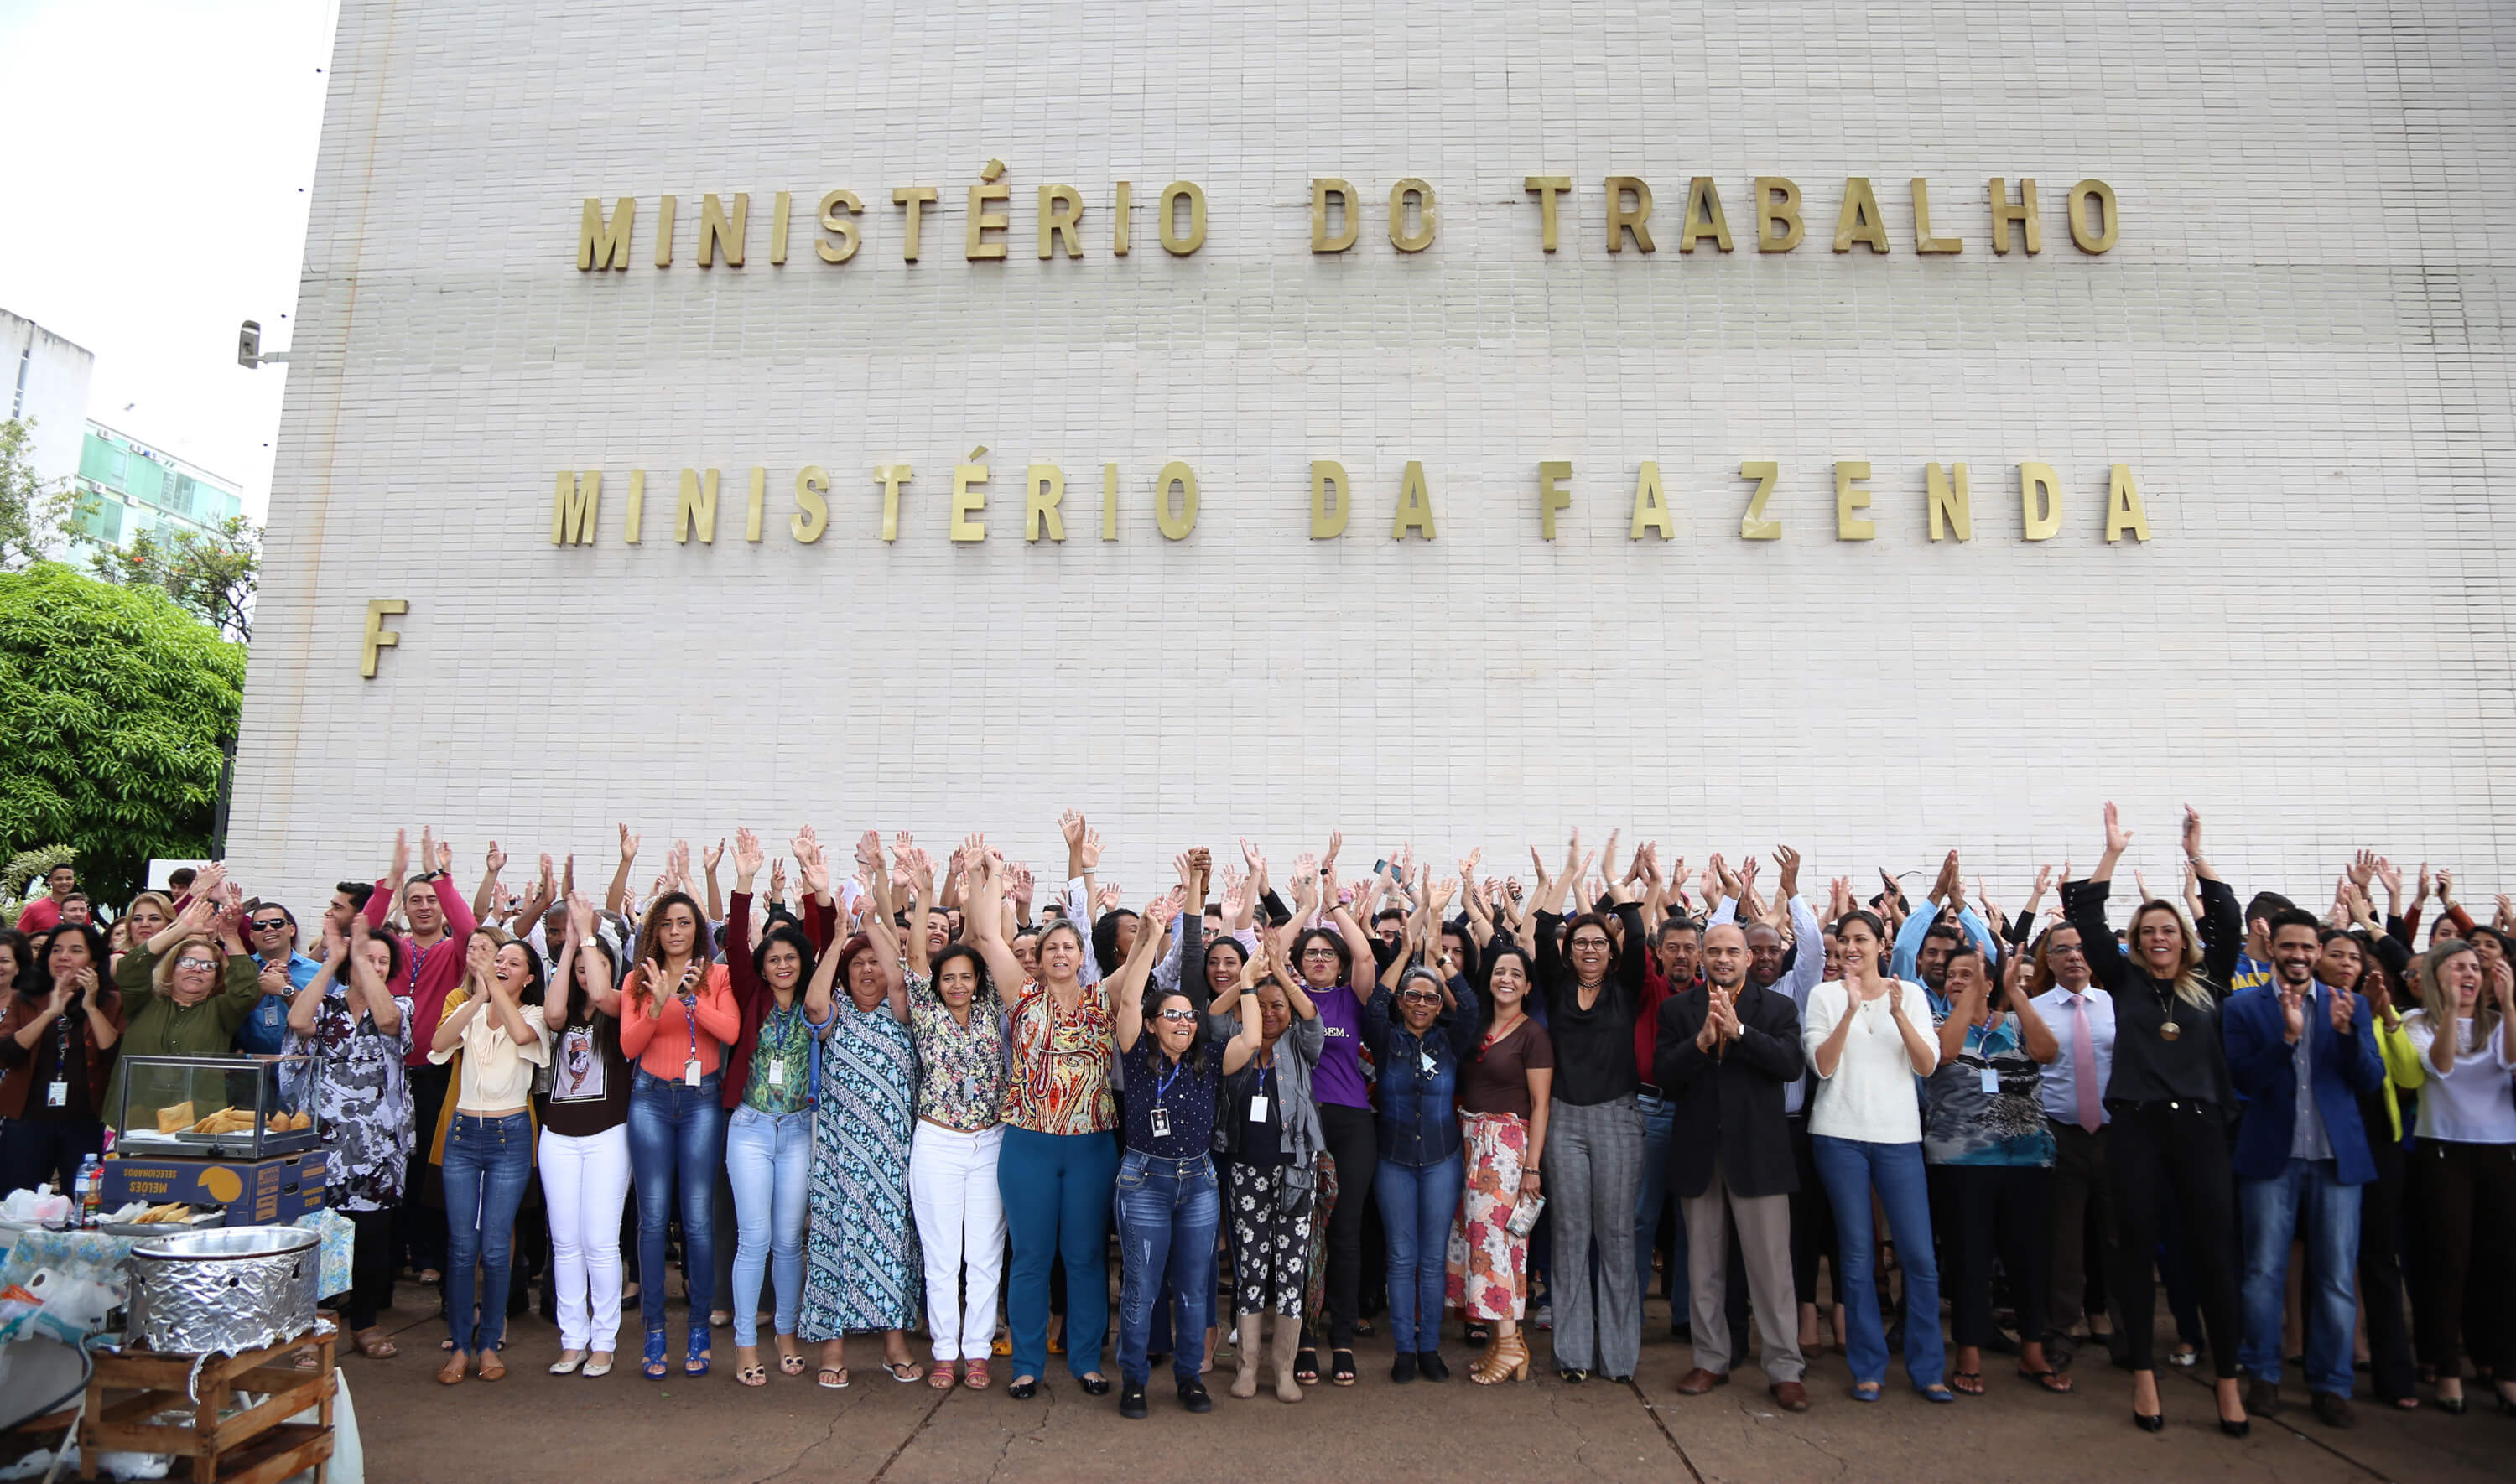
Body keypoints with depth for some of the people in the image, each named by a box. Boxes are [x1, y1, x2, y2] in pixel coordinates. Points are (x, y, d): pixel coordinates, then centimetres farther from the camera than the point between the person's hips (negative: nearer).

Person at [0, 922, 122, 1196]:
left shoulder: (111, 1003, 4)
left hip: (86, 1123, -1)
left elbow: (118, 1058, -10)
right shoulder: (23, 1000, 8)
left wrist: (91, 1007, -13)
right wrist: (50, 1013, -15)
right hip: (27, 1121, 1)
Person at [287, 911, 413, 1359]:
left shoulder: (399, 1005, 7)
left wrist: (359, 956, -17)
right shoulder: (326, 1005, 8)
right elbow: (297, 1021, -15)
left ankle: (365, 1322, 14)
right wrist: (331, 959, -14)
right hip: (324, 1135, 0)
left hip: (377, 1141, 0)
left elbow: (386, 1018, -17)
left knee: (372, 1229, 1)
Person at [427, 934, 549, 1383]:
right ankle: (460, 1343, 15)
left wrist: (494, 987, -19)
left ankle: (489, 1341, 15)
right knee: (461, 1245, 3)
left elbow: (522, 1035, -23)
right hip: (462, 1132, 3)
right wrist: (479, 995, -20)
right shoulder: (468, 1010, 10)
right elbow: (439, 1042, -12)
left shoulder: (533, 1016, 2)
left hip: (509, 1135, -2)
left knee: (496, 1248, 0)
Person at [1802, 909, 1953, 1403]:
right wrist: (1850, 1010, -19)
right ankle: (1868, 1368, 16)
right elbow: (1822, 1065, -8)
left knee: (1920, 1256, 1)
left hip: (1898, 1134, 1)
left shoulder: (1909, 993, 6)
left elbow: (1927, 1065, -2)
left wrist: (1898, 1014, -17)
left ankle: (1927, 1368, 17)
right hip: (1840, 1135, -1)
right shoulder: (1824, 995, 2)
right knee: (1856, 1256, 5)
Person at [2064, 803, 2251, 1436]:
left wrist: (2196, 856, 0)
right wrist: (2112, 853, -1)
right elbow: (2087, 922, -1)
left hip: (2200, 1126, 1)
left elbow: (2228, 922, 2)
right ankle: (2144, 1374, 14)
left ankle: (2227, 1380, 14)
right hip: (2137, 1127, -1)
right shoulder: (2125, 981, 7)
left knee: (2215, 1251, 2)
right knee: (2136, 1248, 4)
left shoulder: (2207, 984, 10)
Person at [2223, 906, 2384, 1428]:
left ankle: (2331, 1384, 19)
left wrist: (2345, 1029, -18)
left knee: (2337, 1279, 6)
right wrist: (2287, 1036, -21)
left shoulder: (2351, 1006, 8)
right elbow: (2242, 1079, -8)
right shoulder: (2243, 1007, 0)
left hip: (2338, 1157, 2)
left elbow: (2372, 1078, 0)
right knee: (2264, 1273, 4)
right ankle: (2262, 1376, 17)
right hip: (2271, 1156, -2)